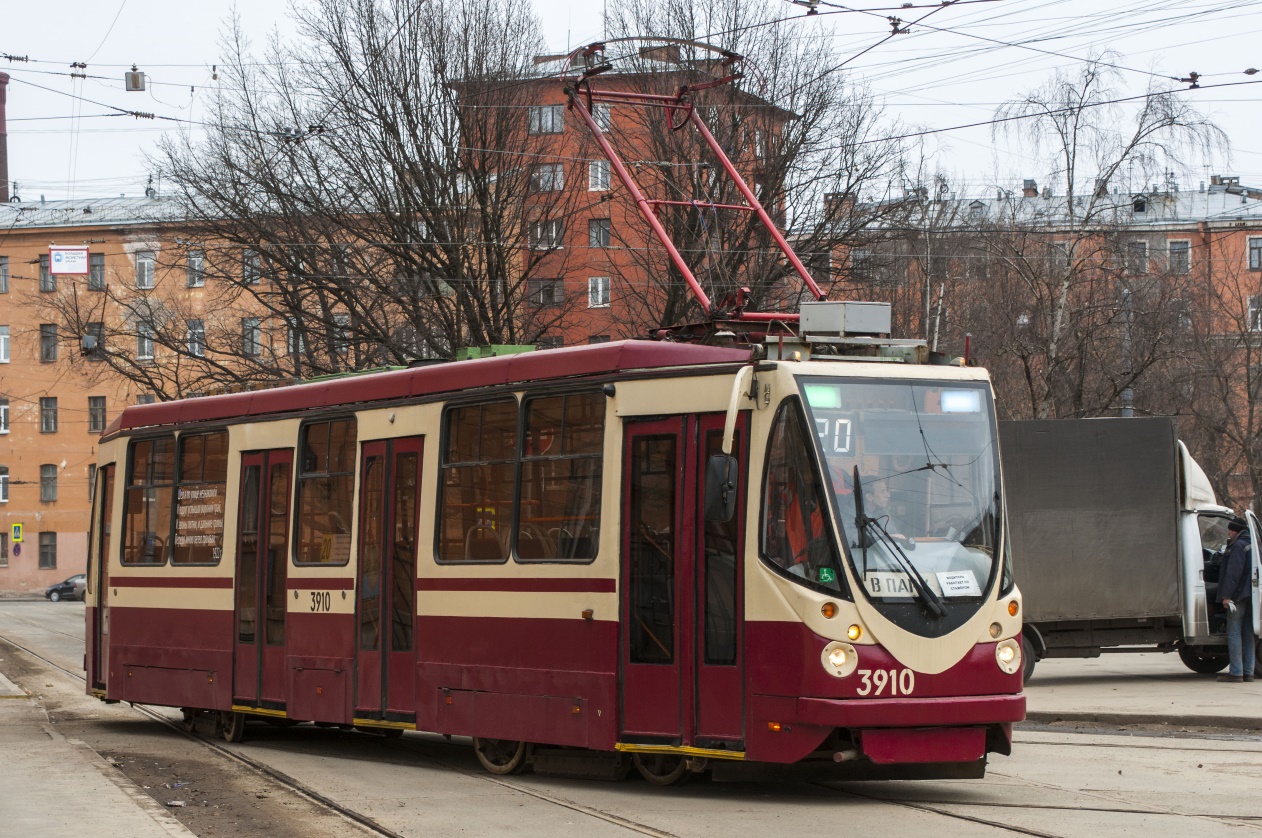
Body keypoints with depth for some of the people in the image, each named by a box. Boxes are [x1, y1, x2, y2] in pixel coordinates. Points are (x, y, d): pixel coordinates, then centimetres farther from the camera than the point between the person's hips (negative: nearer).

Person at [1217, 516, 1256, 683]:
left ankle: (1235, 673, -10)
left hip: (1238, 595, -9)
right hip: (1250, 595, 9)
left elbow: (1233, 573, -19)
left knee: (1234, 633, -7)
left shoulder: (1238, 546, -13)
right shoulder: (1252, 544, 16)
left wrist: (1227, 595, -19)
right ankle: (1248, 671, 11)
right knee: (1247, 633, 10)